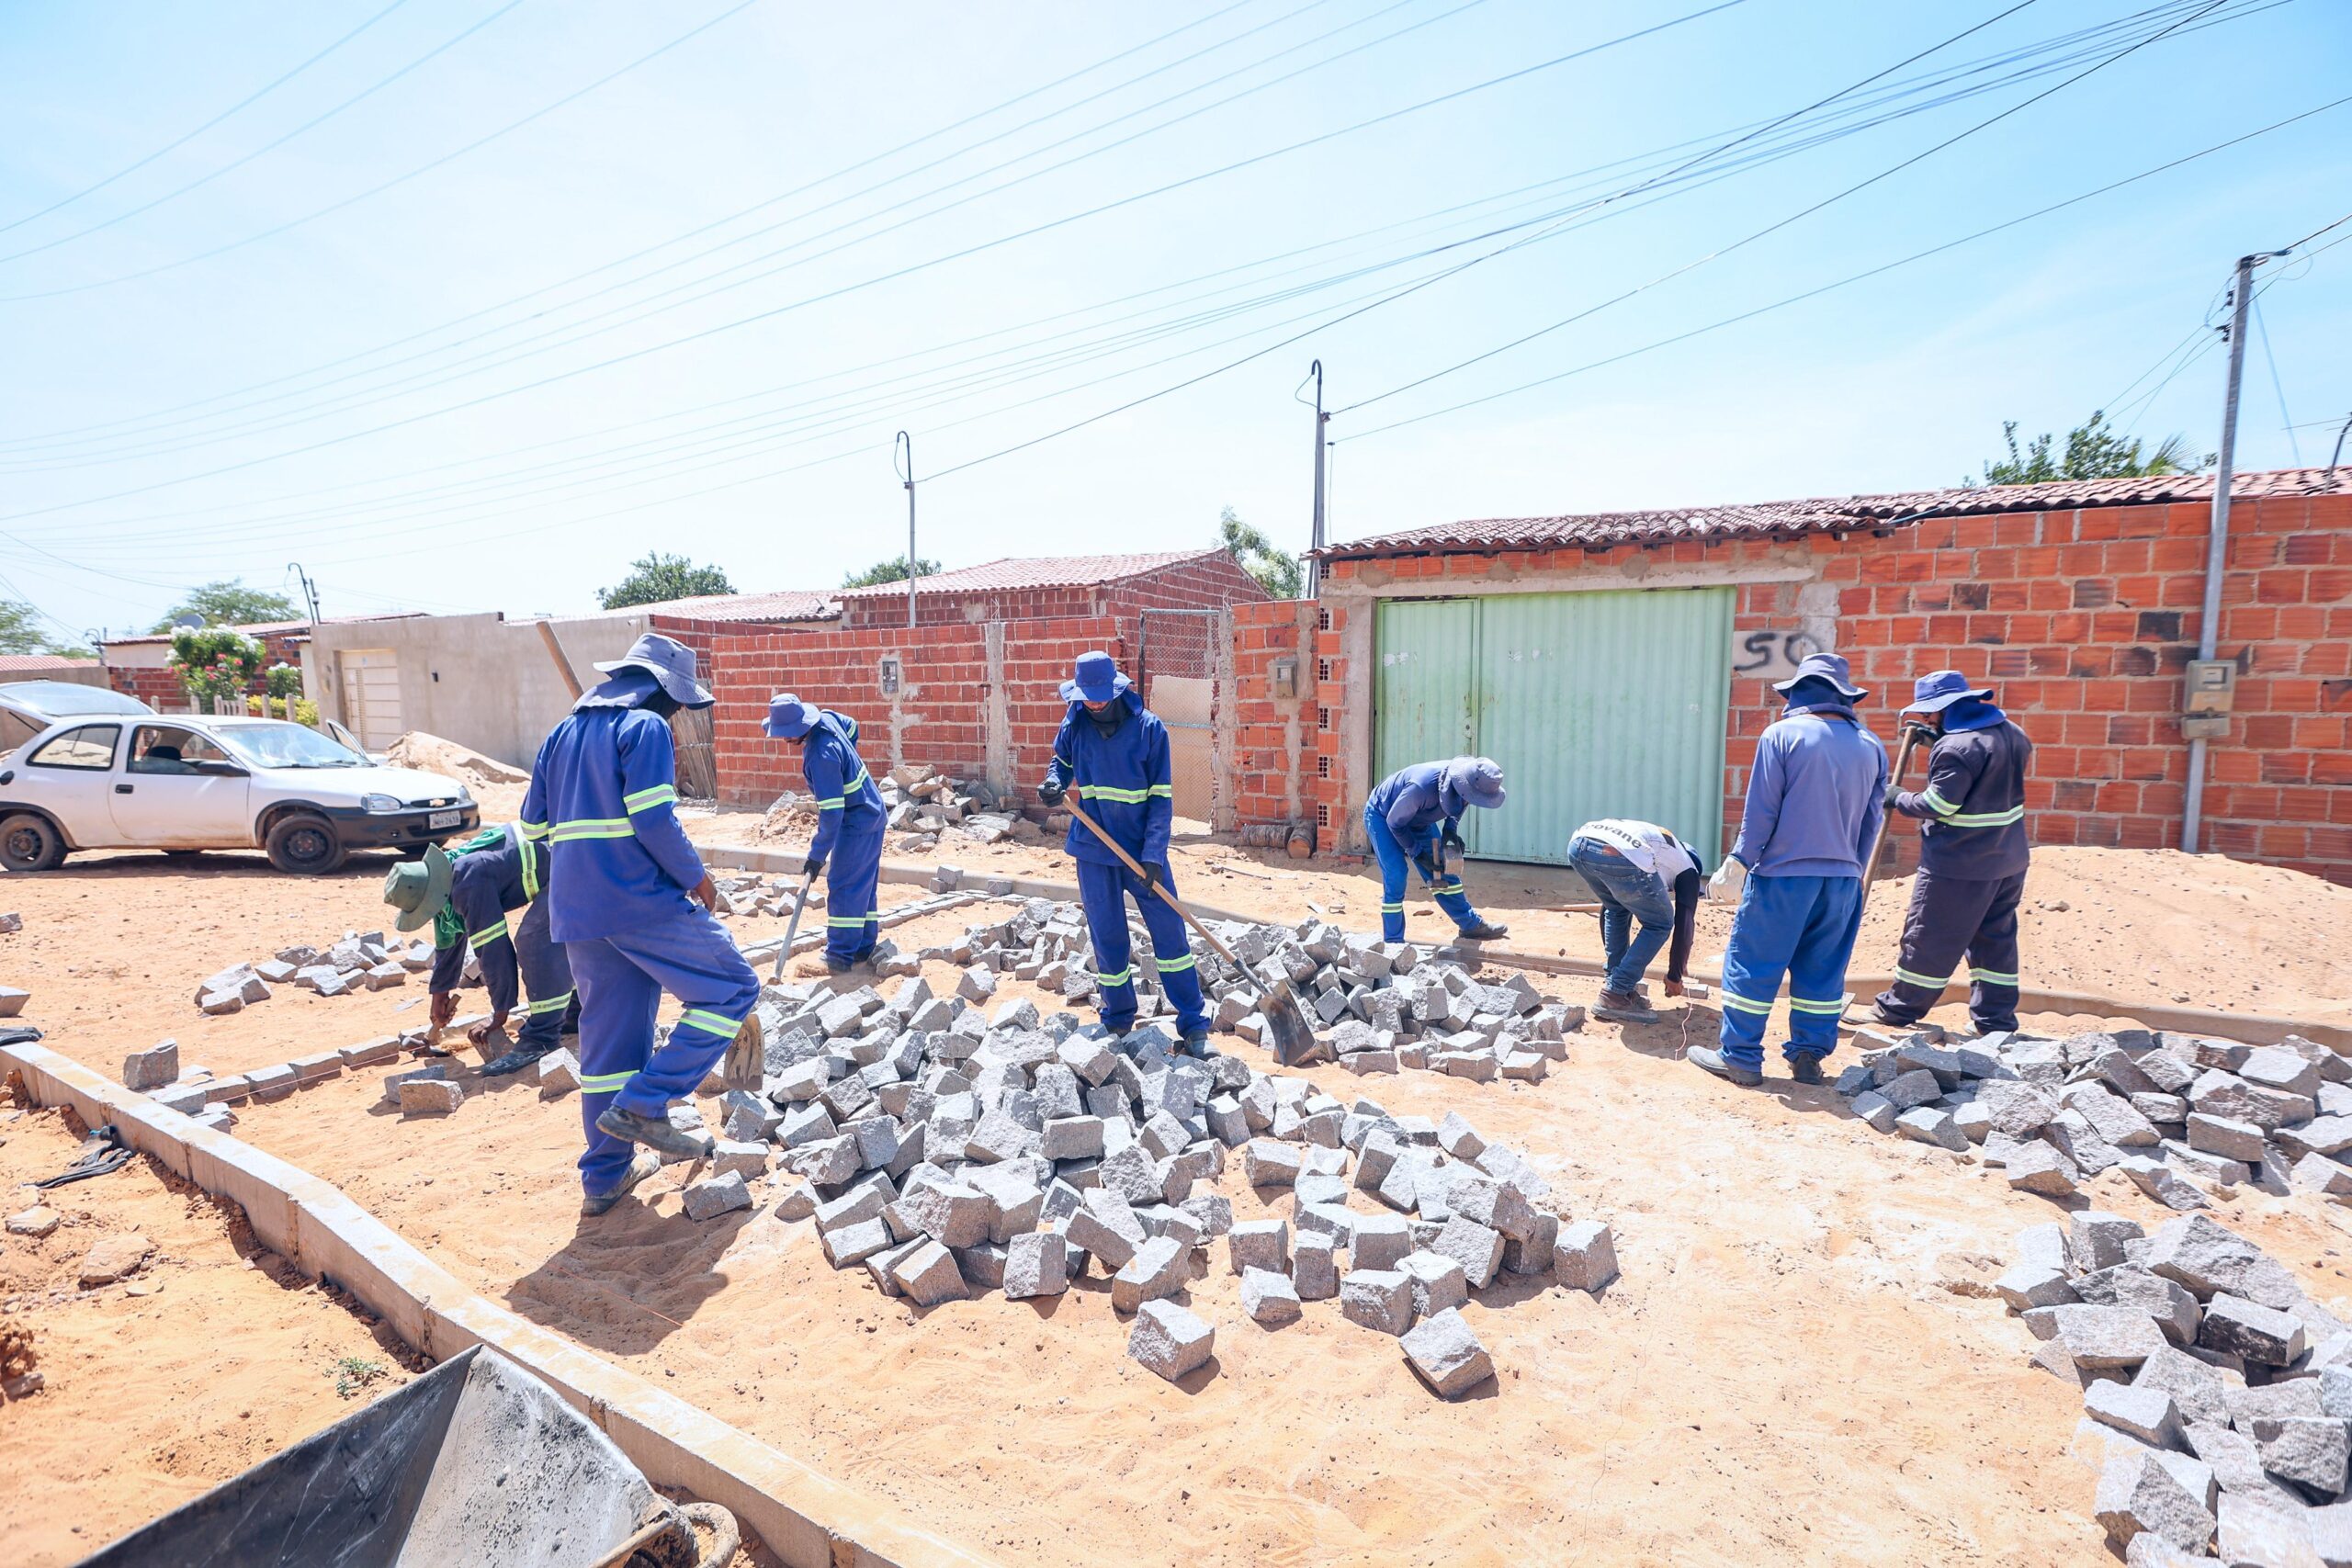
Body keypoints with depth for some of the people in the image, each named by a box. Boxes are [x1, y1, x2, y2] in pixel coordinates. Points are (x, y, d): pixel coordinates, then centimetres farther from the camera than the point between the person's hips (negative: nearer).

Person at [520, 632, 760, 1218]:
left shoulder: (562, 734, 19)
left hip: (576, 909, 9)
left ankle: (605, 1178, 21)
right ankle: (644, 1106, -3)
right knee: (732, 989, 2)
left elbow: (532, 824, 20)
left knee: (608, 1036, 15)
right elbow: (654, 820, -17)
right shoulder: (645, 726, -6)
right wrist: (695, 875, -5)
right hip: (640, 900, -8)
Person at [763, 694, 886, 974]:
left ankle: (840, 956, 2)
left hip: (857, 822, -10)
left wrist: (818, 854, -22)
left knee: (843, 886, -4)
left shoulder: (820, 756, -31)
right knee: (863, 884, 15)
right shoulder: (825, 717, -5)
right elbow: (852, 726, 20)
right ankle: (864, 947, 22)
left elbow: (831, 813, -30)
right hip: (871, 813, 10)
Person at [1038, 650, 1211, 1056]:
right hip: (1093, 849, 2)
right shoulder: (1075, 723, -2)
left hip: (1143, 849, -2)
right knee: (1107, 937, 9)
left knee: (1169, 932, -1)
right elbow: (1062, 760, 16)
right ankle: (1118, 1020, 26)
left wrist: (1153, 856, -18)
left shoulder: (1149, 728, -11)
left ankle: (1193, 1025, 7)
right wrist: (1054, 781, -9)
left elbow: (1161, 798, -10)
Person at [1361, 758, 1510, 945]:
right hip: (1382, 815, -7)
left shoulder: (1462, 785, -22)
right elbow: (1394, 822, -27)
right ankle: (1392, 942, -4)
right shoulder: (1421, 788, -43)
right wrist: (1417, 853, -23)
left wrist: (1451, 829, -14)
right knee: (1395, 876, -15)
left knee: (1442, 869, 5)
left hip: (1418, 818, 7)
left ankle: (1471, 924, 17)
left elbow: (1458, 807, 4)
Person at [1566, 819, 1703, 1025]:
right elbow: (1684, 925, 26)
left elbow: (1608, 906, 48)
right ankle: (1615, 995, 11)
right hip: (1619, 856, -6)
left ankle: (1615, 982, 28)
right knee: (1659, 924, 17)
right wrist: (1674, 977, 37)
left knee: (1617, 909, 33)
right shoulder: (1687, 870, 31)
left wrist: (1612, 959, 55)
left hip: (1578, 844, 6)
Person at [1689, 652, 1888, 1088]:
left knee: (1753, 965, 3)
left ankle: (1741, 1058, 7)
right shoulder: (1870, 745, 7)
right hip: (1843, 877, 5)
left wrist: (1738, 863, -5)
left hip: (1783, 874, -5)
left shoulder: (1782, 734, -8)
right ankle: (1809, 1057, 20)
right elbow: (1871, 819, 12)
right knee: (1822, 970, 14)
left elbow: (1762, 810, -11)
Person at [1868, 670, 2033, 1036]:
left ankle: (1898, 1010, 15)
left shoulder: (1956, 748, -21)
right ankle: (1997, 1019, 20)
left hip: (1960, 865, -8)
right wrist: (1937, 741, 16)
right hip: (2009, 859, 9)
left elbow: (1938, 804, -21)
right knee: (1996, 938, 15)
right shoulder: (2012, 733, 7)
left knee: (1929, 938, 3)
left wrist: (1897, 798, -3)